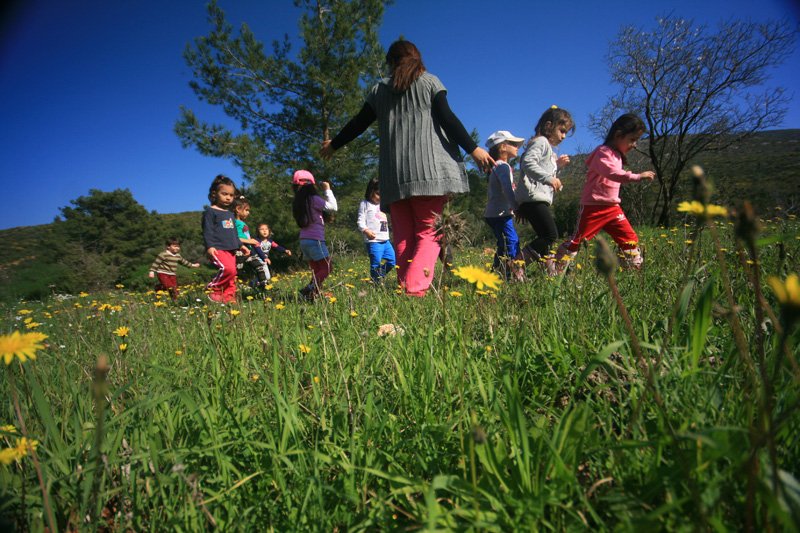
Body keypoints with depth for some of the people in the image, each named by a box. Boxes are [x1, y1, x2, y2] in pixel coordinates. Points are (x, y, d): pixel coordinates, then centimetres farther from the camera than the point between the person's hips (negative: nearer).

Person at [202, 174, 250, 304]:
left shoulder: (230, 214, 21)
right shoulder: (210, 211, -4)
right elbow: (207, 231, -11)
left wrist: (240, 246, 24)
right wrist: (209, 246, -21)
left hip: (230, 250, 8)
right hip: (217, 249, -8)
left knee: (232, 275, 6)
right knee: (228, 269, -26)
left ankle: (229, 297, 14)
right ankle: (213, 289, -9)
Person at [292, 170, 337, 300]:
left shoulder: (298, 202, 11)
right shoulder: (313, 199, -11)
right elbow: (334, 207, -6)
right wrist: (327, 190, 2)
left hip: (304, 240, 8)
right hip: (315, 240, -8)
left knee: (317, 269, 12)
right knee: (327, 267, -1)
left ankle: (313, 292, 0)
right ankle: (308, 289, -15)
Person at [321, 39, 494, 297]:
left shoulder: (379, 89, 19)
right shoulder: (430, 81, 12)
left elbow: (358, 123, 21)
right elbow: (447, 118, -1)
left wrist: (333, 145, 36)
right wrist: (473, 148, -2)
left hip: (394, 174, 3)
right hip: (429, 169, -2)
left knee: (404, 236, 5)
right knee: (429, 233, -5)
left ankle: (405, 288, -5)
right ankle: (416, 289, -23)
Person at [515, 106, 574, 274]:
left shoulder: (548, 147, 29)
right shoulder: (541, 141, -3)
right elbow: (528, 163, -21)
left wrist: (557, 165, 19)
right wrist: (549, 178, -24)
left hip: (539, 199, 11)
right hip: (533, 197, -11)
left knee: (546, 236, 12)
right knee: (551, 235, -16)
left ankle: (551, 270, 18)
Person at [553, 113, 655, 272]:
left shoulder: (617, 155, 16)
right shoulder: (603, 152, -14)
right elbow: (613, 174, -29)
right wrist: (638, 176, -32)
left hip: (612, 207, 8)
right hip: (593, 206, -8)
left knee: (630, 239, 5)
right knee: (577, 239, -4)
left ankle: (636, 269, 16)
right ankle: (556, 270, 4)